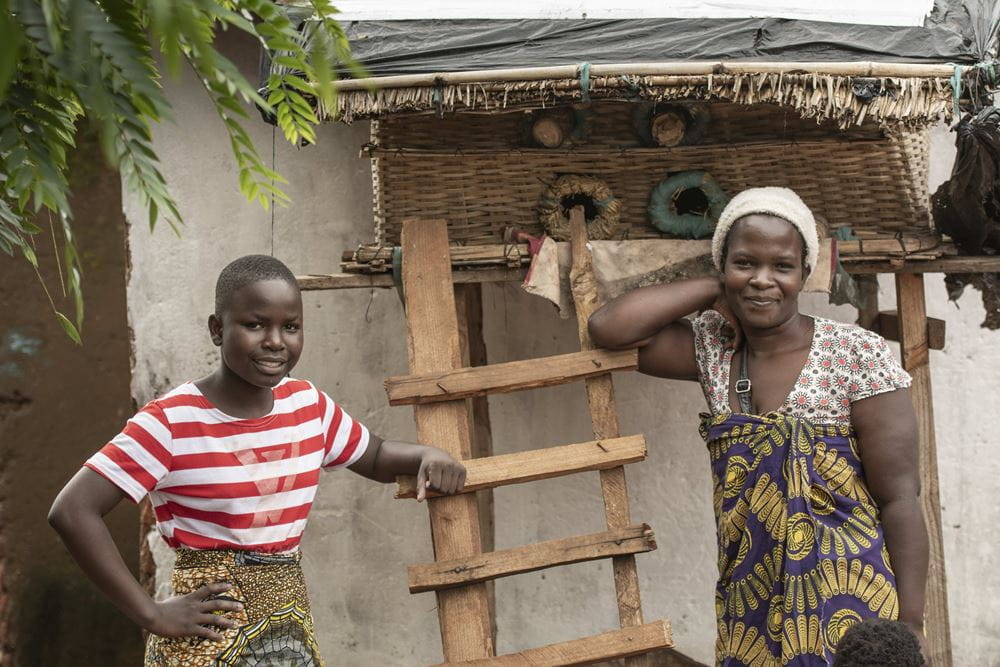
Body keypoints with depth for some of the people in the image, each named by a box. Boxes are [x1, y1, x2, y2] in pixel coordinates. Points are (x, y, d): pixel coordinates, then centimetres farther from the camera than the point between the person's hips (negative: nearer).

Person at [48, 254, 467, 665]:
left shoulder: (308, 405, 4)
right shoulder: (173, 422, -15)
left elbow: (375, 457, 21)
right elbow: (72, 511, -19)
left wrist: (426, 456, -2)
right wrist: (153, 615, -19)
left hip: (292, 629, 6)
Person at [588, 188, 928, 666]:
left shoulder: (856, 356, -9)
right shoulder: (713, 348, 4)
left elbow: (899, 498, -10)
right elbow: (608, 328, -6)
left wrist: (910, 624, -14)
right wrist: (714, 292, -3)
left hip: (849, 609, -4)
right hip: (749, 611, 4)